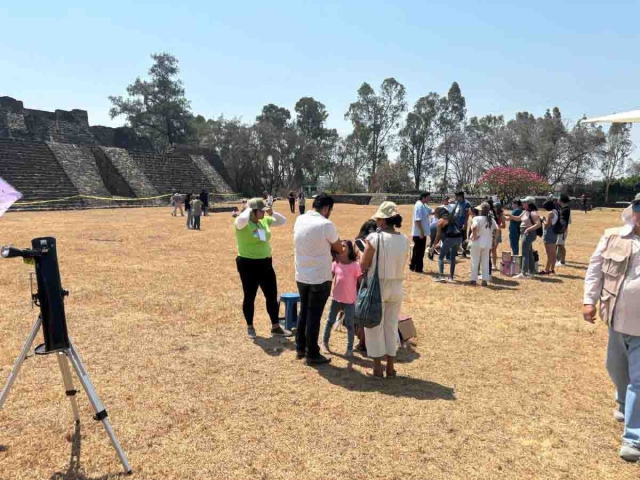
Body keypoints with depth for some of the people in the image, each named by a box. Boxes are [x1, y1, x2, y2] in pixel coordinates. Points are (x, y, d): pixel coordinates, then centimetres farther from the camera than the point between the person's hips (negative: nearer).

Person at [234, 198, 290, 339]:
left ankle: (276, 327, 22)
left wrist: (272, 213, -2)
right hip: (248, 265, -6)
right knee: (250, 297, 8)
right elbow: (242, 219, -40)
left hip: (265, 263, 7)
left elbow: (283, 221, 15)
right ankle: (250, 327, 27)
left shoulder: (264, 221, 5)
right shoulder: (242, 224, -15)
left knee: (272, 296, 10)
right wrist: (248, 209, -20)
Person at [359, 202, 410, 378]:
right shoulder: (404, 239, -2)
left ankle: (378, 368, 19)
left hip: (377, 286, -4)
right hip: (396, 287, 5)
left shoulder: (375, 238, -17)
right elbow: (401, 266, 7)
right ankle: (390, 367, 26)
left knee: (375, 327, 11)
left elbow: (363, 266, -11)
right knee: (391, 326, 18)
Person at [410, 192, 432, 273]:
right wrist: (421, 232, -24)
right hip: (419, 233, -10)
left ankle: (413, 266, 24)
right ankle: (418, 268, 7)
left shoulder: (424, 205, 12)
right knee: (419, 251, -1)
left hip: (422, 232, 10)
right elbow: (417, 220, -24)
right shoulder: (419, 206, -20)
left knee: (419, 250, 16)